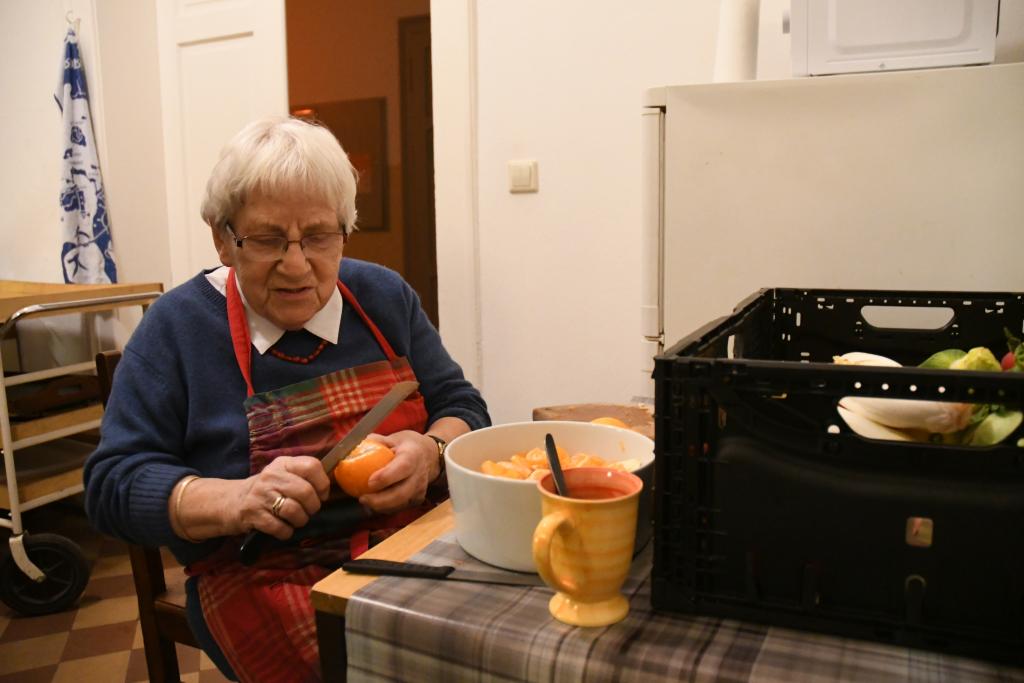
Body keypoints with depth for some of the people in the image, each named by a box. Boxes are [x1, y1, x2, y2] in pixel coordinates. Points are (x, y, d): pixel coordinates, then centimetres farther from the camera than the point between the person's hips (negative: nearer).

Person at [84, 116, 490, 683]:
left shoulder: (384, 297, 7)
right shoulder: (177, 326, -1)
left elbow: (461, 407, 10)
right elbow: (112, 486, -2)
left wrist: (431, 452, -15)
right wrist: (234, 499, -21)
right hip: (264, 577, -3)